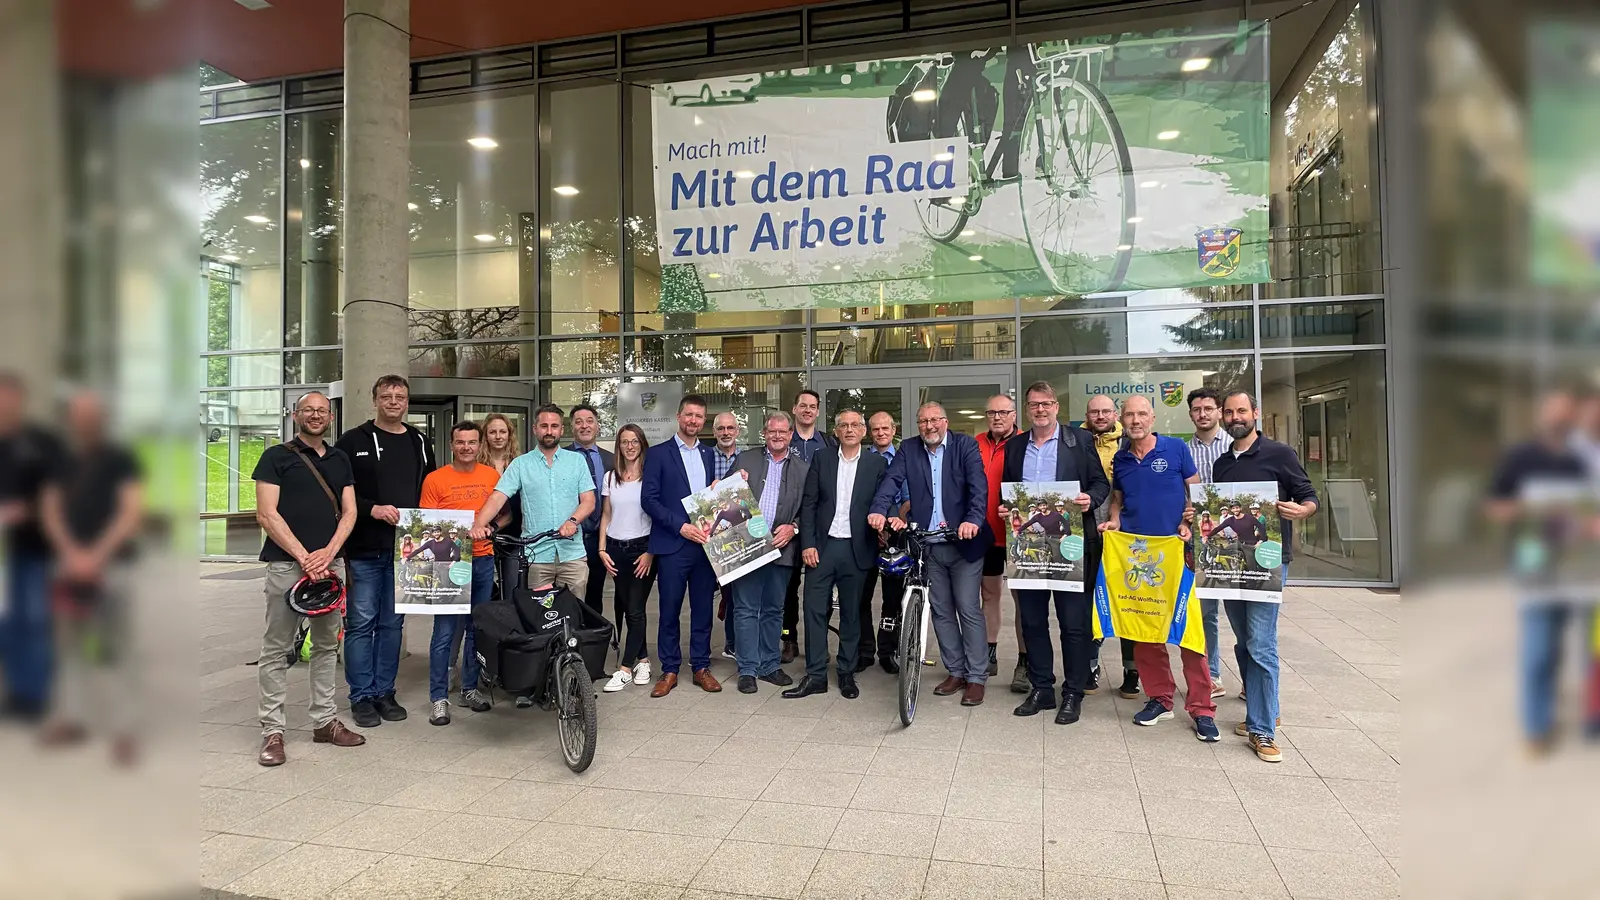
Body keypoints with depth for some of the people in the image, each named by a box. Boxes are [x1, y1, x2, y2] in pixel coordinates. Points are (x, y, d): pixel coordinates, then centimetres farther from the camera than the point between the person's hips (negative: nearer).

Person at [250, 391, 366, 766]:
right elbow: (267, 514, -6)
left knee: (327, 645, 10)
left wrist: (328, 552, -6)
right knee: (276, 650, -1)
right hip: (286, 564, -4)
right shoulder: (276, 456, 2)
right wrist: (304, 557, -12)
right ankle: (272, 731, 5)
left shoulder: (340, 460, 15)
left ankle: (324, 721, 19)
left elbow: (349, 512, 10)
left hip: (331, 562, 5)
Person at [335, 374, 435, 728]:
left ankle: (384, 692, 20)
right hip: (364, 550, -3)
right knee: (361, 623, 1)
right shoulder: (353, 441, 1)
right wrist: (372, 509, -17)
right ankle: (362, 696, 11)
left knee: (392, 624, 10)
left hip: (404, 550, 4)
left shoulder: (420, 444, 13)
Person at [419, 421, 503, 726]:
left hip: (483, 560, 4)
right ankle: (438, 697, 6)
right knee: (445, 632, -4)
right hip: (449, 560, -3)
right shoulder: (435, 479, -1)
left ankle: (470, 688, 25)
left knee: (477, 628, 12)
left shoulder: (492, 475, 8)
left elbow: (506, 514, 14)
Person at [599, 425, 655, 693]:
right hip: (616, 549, 4)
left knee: (634, 609, -4)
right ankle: (642, 659, 22)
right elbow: (606, 516, 13)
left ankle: (625, 669, 2)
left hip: (642, 549, -4)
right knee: (623, 607, 7)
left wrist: (650, 552, -10)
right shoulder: (610, 477, 9)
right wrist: (602, 549, 4)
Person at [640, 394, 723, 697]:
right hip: (672, 545, -3)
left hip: (705, 543, 4)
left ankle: (701, 666, 19)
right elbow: (649, 499, -7)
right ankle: (669, 670, 14)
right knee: (669, 610, 3)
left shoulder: (709, 455, 13)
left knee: (703, 608, 9)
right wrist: (680, 526, -15)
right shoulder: (658, 454, 0)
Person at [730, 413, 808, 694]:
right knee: (746, 609, 1)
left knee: (773, 609, 12)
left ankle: (769, 665, 23)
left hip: (781, 545, 1)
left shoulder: (802, 468, 8)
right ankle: (747, 670, 9)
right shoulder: (745, 460, 8)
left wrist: (792, 527, -10)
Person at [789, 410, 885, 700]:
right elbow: (808, 504, 3)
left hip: (857, 549, -1)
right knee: (815, 610, 1)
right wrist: (807, 543, -5)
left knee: (851, 613, 8)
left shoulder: (877, 463, 3)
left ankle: (847, 674, 21)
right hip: (822, 547, 1)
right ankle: (815, 676, 11)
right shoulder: (821, 459, 6)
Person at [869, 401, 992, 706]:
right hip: (928, 544, 4)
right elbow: (892, 480, -7)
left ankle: (976, 677, 11)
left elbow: (979, 486, -14)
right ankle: (956, 671, 26)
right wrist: (879, 510, -25)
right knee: (941, 611, 12)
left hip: (963, 542, -4)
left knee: (968, 609, -1)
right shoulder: (909, 450, 7)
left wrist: (973, 520, -31)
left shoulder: (965, 446, -2)